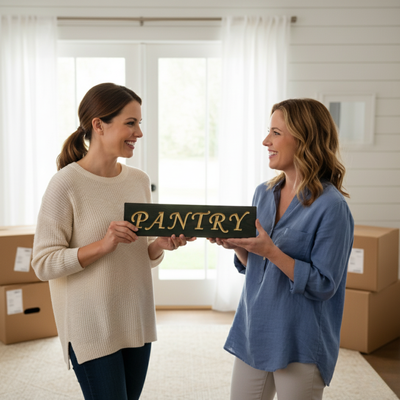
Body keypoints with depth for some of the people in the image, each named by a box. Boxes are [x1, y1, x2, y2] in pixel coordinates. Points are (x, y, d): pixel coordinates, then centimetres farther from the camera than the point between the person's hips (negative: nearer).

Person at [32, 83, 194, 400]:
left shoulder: (139, 180, 5)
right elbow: (44, 264, -14)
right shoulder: (66, 184, -14)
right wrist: (102, 245, -24)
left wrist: (161, 245, -8)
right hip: (92, 328, -6)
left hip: (136, 322, 6)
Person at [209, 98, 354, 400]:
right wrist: (236, 245, -9)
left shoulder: (331, 207, -16)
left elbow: (324, 285, -17)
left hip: (299, 346, -6)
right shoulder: (264, 194, 4)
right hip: (252, 333, 6)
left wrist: (270, 251, -25)